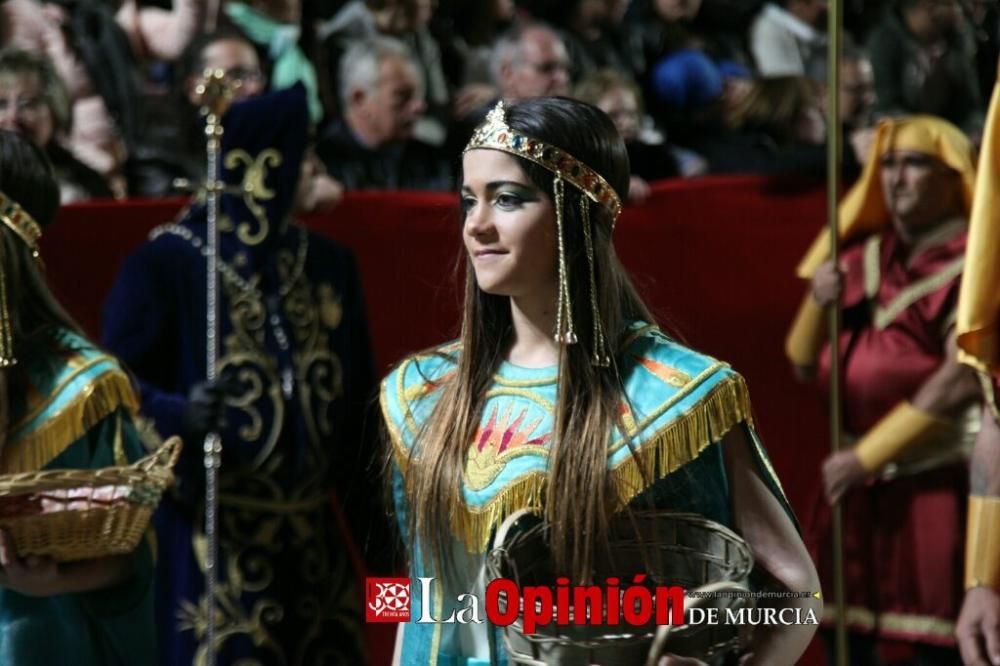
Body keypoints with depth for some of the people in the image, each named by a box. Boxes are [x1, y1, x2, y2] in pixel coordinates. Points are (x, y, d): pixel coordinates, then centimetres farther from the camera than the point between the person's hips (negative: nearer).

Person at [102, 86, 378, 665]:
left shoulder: (328, 264, 9)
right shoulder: (165, 264, -8)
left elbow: (355, 405, 10)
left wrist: (374, 523, 5)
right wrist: (178, 413, -31)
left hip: (311, 542, 5)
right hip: (210, 540, -5)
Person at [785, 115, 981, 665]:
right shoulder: (865, 258, 10)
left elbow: (959, 383, -19)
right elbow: (806, 367, 14)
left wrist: (866, 456, -16)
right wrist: (818, 303, -6)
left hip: (936, 480, -6)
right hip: (856, 480, 6)